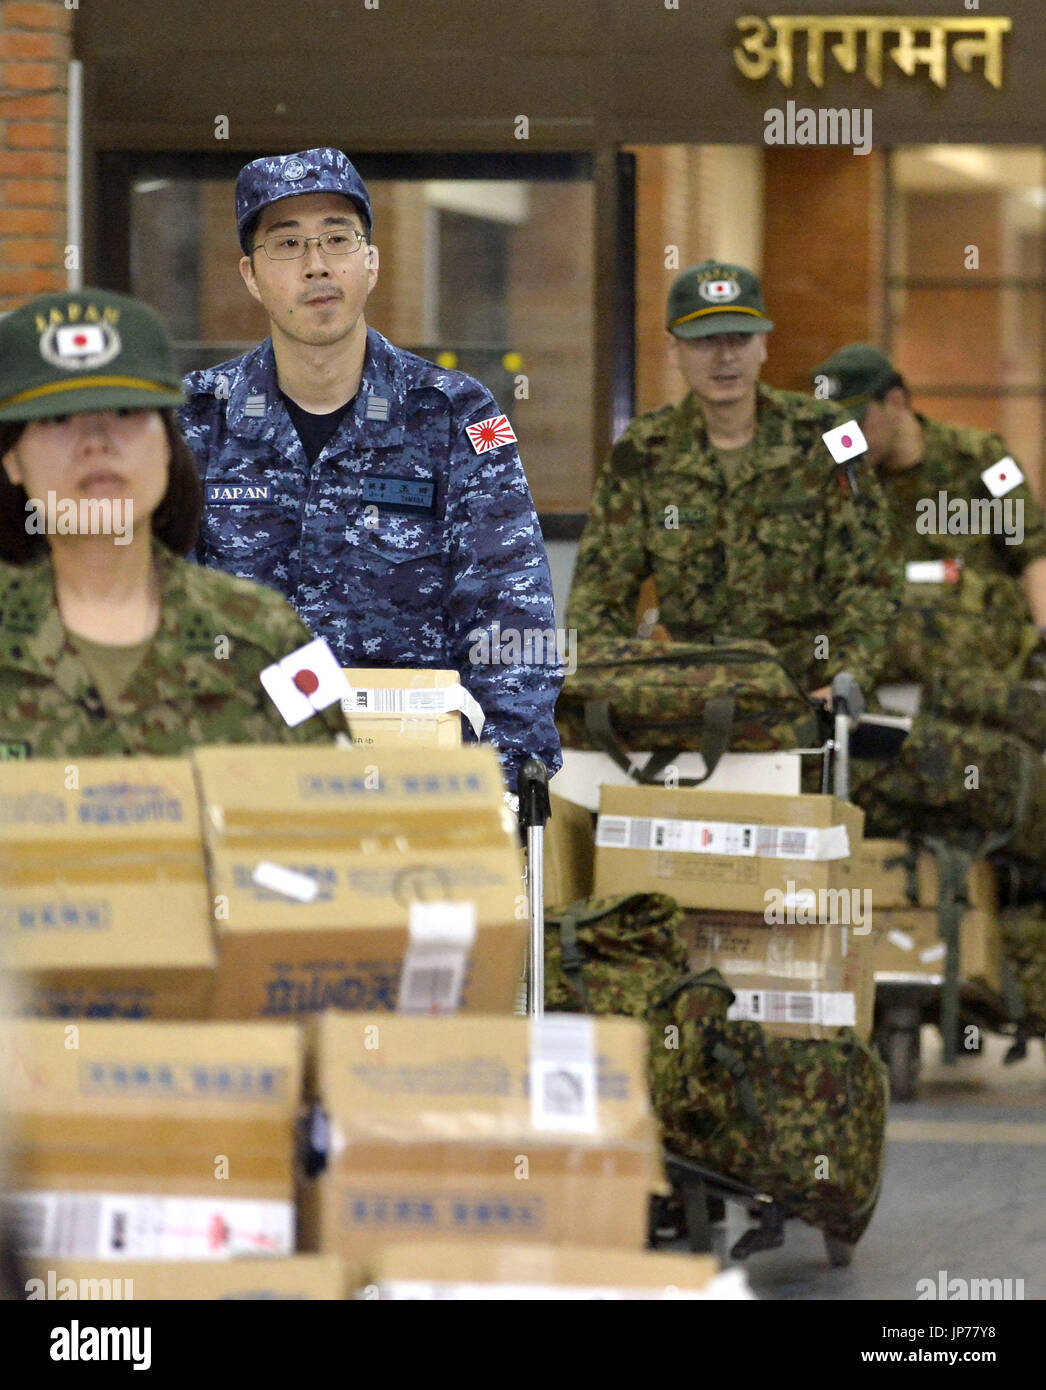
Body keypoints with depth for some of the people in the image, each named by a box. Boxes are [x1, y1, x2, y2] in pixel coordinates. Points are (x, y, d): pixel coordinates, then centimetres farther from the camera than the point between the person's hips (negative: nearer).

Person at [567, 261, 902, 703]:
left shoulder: (820, 438, -1)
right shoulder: (642, 454, 3)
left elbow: (865, 579, -2)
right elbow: (601, 594, 5)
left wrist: (845, 682, -16)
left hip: (807, 694, -1)